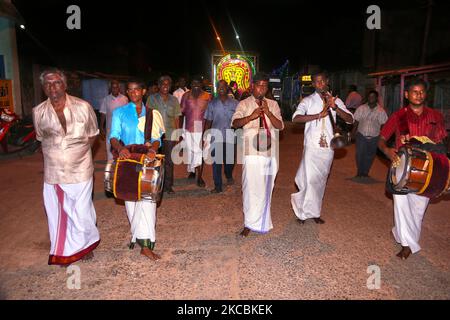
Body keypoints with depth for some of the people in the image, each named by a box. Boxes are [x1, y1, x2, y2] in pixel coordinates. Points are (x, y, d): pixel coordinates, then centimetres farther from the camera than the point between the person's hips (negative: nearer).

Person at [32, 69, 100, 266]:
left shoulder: (83, 107, -9)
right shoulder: (38, 112, -3)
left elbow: (92, 135, 4)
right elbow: (41, 138, 13)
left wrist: (77, 151, -3)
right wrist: (56, 154, 4)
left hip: (80, 170, -2)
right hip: (53, 173, 2)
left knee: (82, 211, 10)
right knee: (58, 212, 12)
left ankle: (85, 245, 34)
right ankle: (64, 251, 31)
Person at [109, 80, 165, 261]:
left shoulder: (151, 114, 12)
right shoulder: (119, 113, 9)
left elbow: (157, 138, 5)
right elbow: (114, 136, -2)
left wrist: (153, 149, -17)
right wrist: (120, 148, -23)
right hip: (127, 161, 0)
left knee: (147, 198, -12)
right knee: (131, 198, 5)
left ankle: (145, 244, -13)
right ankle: (140, 236, 22)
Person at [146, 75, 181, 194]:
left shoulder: (174, 100, 11)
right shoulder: (152, 98, 6)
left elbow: (176, 118, 12)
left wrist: (178, 134, 6)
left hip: (170, 134, 2)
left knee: (169, 161, 3)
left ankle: (168, 185, 13)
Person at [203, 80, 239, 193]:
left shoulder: (234, 103, 3)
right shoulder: (212, 103, 6)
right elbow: (208, 121, 6)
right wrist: (204, 136, 1)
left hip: (230, 137, 0)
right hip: (216, 136, 0)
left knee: (229, 160, 11)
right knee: (216, 162, 0)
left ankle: (229, 176, 44)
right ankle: (218, 186, 10)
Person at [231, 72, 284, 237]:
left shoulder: (273, 104, 13)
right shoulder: (244, 104, 6)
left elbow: (280, 126, 3)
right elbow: (235, 123, -8)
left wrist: (268, 113, -12)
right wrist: (251, 116, -24)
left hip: (269, 151, 3)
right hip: (251, 151, -3)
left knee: (266, 187, 11)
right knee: (251, 187, -8)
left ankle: (262, 221, 28)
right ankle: (250, 223, 1)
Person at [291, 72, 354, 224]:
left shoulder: (336, 101, 9)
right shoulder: (308, 100, 0)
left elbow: (350, 119, -1)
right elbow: (296, 118, -16)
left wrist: (335, 107, -16)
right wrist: (318, 115, -23)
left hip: (328, 146, 4)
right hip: (312, 145, -3)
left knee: (321, 180, 12)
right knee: (309, 179, -7)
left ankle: (313, 212, 26)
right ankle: (305, 212, 13)